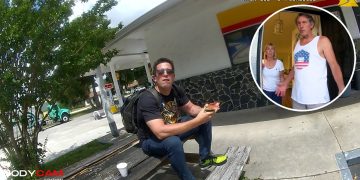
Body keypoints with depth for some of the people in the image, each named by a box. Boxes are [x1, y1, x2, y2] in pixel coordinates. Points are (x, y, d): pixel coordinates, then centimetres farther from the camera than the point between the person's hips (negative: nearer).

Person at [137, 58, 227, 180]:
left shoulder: (177, 90, -8)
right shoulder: (148, 99, -31)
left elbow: (191, 108, 3)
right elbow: (161, 132, -39)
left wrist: (205, 110, -21)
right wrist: (197, 121, -40)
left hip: (171, 130, 7)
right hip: (151, 141, -7)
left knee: (204, 118, -1)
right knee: (173, 141, -39)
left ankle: (205, 158, 13)